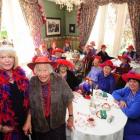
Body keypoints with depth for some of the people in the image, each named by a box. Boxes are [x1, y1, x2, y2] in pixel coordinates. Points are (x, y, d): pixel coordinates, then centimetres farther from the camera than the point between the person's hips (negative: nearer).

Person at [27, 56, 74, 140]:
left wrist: (71, 117, 1)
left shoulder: (59, 80, -17)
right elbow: (28, 103, -2)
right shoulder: (32, 82, -12)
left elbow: (68, 99, -6)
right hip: (39, 125, 1)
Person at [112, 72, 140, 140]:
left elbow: (131, 114, -31)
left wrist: (121, 106, -13)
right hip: (125, 117, 7)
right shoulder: (128, 90, -3)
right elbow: (115, 93, 5)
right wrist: (121, 100, -14)